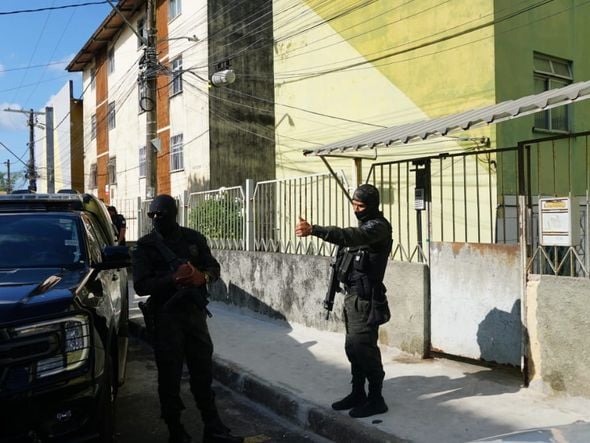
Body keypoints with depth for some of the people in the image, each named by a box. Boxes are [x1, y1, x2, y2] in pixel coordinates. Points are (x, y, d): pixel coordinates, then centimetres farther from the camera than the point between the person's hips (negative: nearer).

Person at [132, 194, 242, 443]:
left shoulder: (193, 238, 6)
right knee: (170, 376, 4)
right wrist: (173, 279, -25)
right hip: (166, 317, -3)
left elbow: (214, 267, 9)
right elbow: (141, 285, -11)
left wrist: (203, 276, -15)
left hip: (195, 313, 3)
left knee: (203, 373, 10)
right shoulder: (146, 245, -4)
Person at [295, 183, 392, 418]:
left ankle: (376, 399, 4)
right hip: (352, 295, 9)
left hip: (366, 297, -9)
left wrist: (313, 230, -40)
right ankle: (358, 393, 24)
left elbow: (349, 236, -31)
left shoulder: (378, 226, -13)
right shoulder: (363, 225, 18)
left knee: (363, 346, -7)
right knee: (353, 346, 13)